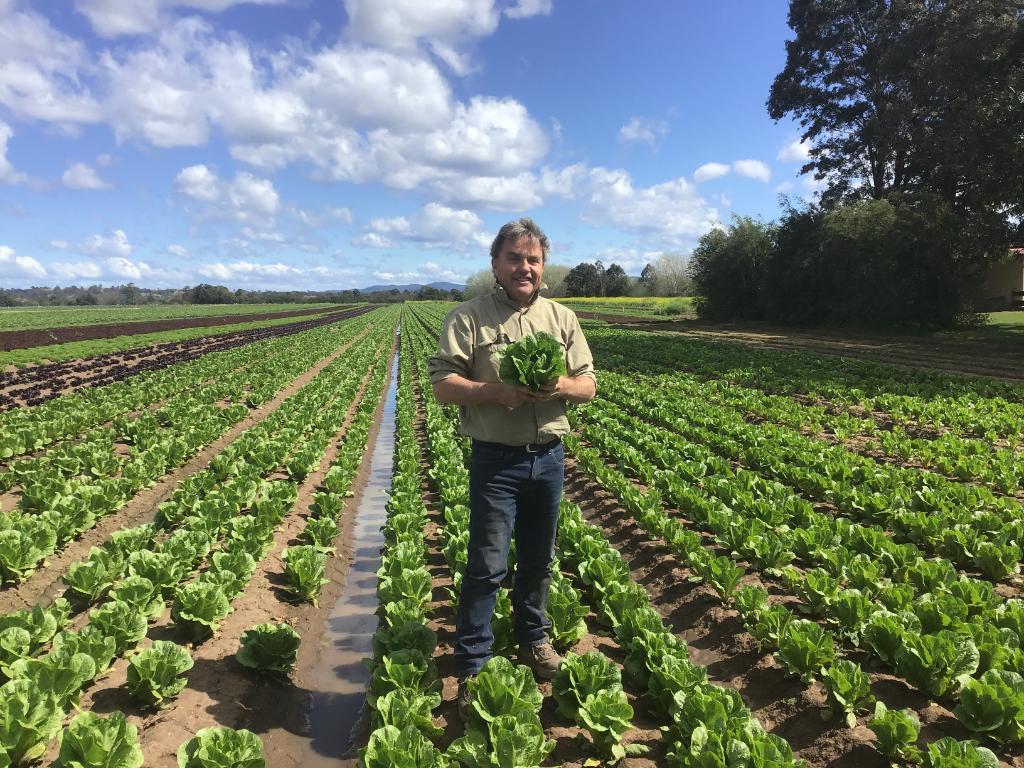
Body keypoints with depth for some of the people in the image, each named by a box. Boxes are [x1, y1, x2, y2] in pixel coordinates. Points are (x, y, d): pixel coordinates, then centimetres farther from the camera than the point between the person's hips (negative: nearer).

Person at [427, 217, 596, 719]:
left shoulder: (562, 318, 8)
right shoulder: (468, 317, -4)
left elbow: (589, 385, 8)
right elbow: (442, 385, -10)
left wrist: (564, 386, -15)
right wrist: (495, 391, -24)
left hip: (549, 457, 4)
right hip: (496, 460, -4)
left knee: (538, 558, 18)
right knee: (487, 565, 0)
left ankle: (533, 639, 39)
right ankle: (471, 665, 17)